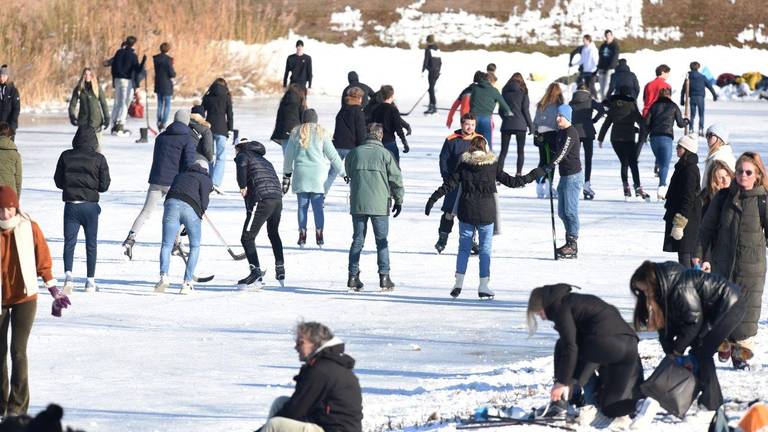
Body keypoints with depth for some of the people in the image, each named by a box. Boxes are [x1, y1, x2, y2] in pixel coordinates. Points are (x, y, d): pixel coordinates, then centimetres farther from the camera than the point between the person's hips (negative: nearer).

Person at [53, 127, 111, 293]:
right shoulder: (99, 159, -5)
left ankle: (68, 274, -18)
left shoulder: (66, 156, -1)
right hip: (90, 205, -1)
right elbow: (104, 185, -4)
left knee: (69, 242, 4)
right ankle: (90, 281, 13)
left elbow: (58, 181, 4)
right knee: (91, 244, 11)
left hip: (71, 205, 1)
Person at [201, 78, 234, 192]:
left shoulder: (207, 97, 10)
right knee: (221, 158, -3)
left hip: (208, 128, 3)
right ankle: (216, 183, -17)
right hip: (221, 129, -3)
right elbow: (229, 115, 0)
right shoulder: (226, 98, 3)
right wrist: (230, 129, 6)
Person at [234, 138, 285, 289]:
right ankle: (280, 270, 36)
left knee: (247, 237, -5)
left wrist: (242, 186, -9)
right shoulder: (263, 159, 31)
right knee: (274, 234, 30)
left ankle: (256, 271, -18)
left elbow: (242, 164, -16)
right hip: (278, 199, 8)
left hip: (262, 200, -8)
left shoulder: (243, 155, 8)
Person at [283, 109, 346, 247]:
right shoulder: (321, 133, 1)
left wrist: (286, 174, 20)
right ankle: (319, 235, 1)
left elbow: (288, 156, 10)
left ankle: (302, 235, 3)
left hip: (301, 174, 1)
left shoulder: (296, 133, 5)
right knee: (318, 206, 2)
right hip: (318, 174, -1)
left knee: (302, 206, 5)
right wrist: (343, 172, 11)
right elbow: (332, 155, 3)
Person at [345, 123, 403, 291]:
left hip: (357, 204, 2)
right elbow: (396, 178, -3)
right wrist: (398, 200, 8)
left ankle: (353, 277, 8)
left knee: (357, 240, 10)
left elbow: (348, 173, 15)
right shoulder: (385, 154, -5)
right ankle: (384, 278, 2)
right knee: (382, 241, 6)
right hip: (379, 205, -2)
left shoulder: (354, 153, 2)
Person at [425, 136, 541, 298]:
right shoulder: (493, 166, -4)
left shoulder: (464, 165, -1)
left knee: (464, 248, 10)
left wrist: (433, 198, -1)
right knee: (485, 249, 6)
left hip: (466, 213, 1)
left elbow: (450, 184, -5)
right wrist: (532, 176, 11)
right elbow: (510, 181, 1)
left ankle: (459, 282, 3)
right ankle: (483, 286, 3)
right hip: (486, 214, -1)